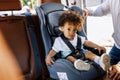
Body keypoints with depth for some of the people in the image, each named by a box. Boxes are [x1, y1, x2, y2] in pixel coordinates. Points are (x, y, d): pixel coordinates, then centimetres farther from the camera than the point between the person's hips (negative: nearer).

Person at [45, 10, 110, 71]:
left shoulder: (78, 38, 12)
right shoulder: (59, 41, 0)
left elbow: (87, 42, 16)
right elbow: (53, 51, 0)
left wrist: (98, 46, 6)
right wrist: (48, 57, -21)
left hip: (81, 54, 4)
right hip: (68, 56, -4)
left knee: (88, 53, -21)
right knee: (69, 58, -34)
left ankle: (100, 61, -48)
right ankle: (77, 63, -68)